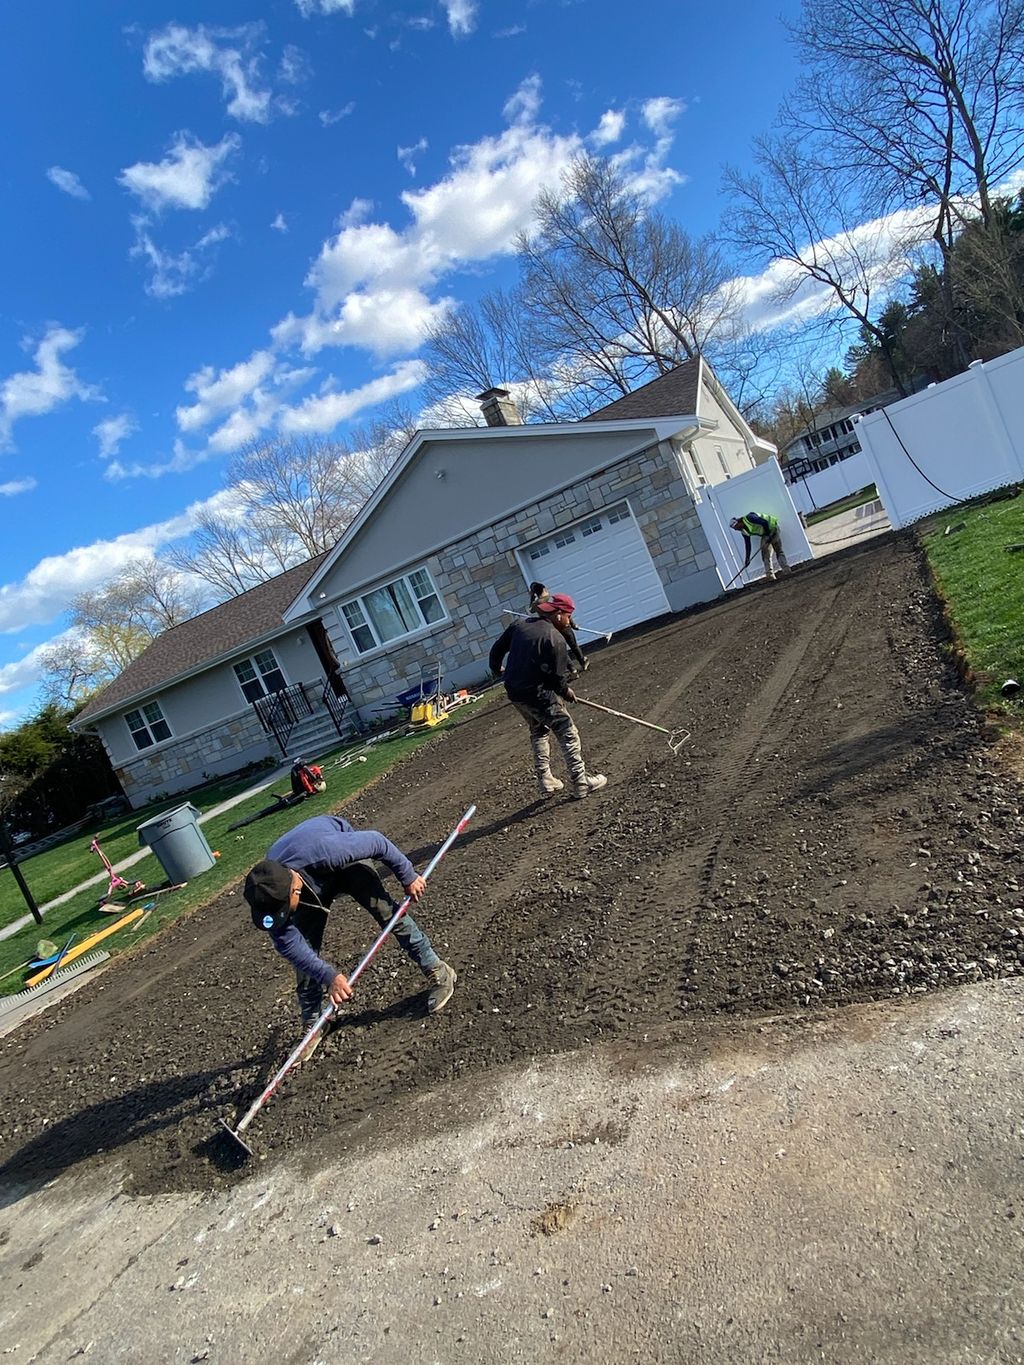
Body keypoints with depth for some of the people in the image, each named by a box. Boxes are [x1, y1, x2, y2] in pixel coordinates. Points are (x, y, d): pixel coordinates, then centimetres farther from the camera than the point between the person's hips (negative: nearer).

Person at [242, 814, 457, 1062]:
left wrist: (408, 876, -20)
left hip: (345, 860, -2)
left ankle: (438, 972, 0)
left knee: (386, 910, -16)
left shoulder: (323, 850, -48)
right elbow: (289, 945, -26)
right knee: (304, 949, -5)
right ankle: (312, 1025, 13)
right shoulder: (268, 894, -35)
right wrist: (329, 976, -37)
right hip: (313, 882, 3)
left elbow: (376, 841, -31)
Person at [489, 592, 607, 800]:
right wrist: (566, 692, 5)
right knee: (568, 734, 3)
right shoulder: (556, 640, -16)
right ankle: (581, 783, 6)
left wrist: (496, 668, 32)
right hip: (538, 694, -8)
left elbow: (497, 648, 14)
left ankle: (546, 781, 27)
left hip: (514, 692, 8)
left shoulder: (518, 626, 5)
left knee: (539, 732, 25)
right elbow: (557, 677, -15)